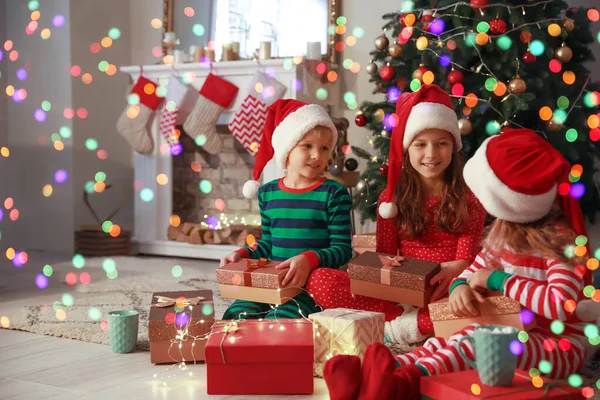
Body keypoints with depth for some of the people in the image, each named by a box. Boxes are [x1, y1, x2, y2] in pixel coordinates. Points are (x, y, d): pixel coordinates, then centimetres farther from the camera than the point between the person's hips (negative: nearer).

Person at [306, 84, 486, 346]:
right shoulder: (392, 198, 10)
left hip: (447, 290, -1)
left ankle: (406, 324, -31)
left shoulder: (468, 198, 4)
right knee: (319, 281, -21)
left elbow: (467, 258, -3)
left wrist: (454, 270, -27)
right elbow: (384, 256, 11)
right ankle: (405, 317, -27)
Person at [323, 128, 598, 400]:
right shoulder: (504, 233, 8)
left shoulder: (558, 240, -17)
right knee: (446, 341, -17)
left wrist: (497, 280, -23)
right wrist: (460, 286, -11)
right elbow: (475, 270, 16)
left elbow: (562, 305, -29)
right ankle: (388, 373, -41)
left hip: (561, 347, -7)